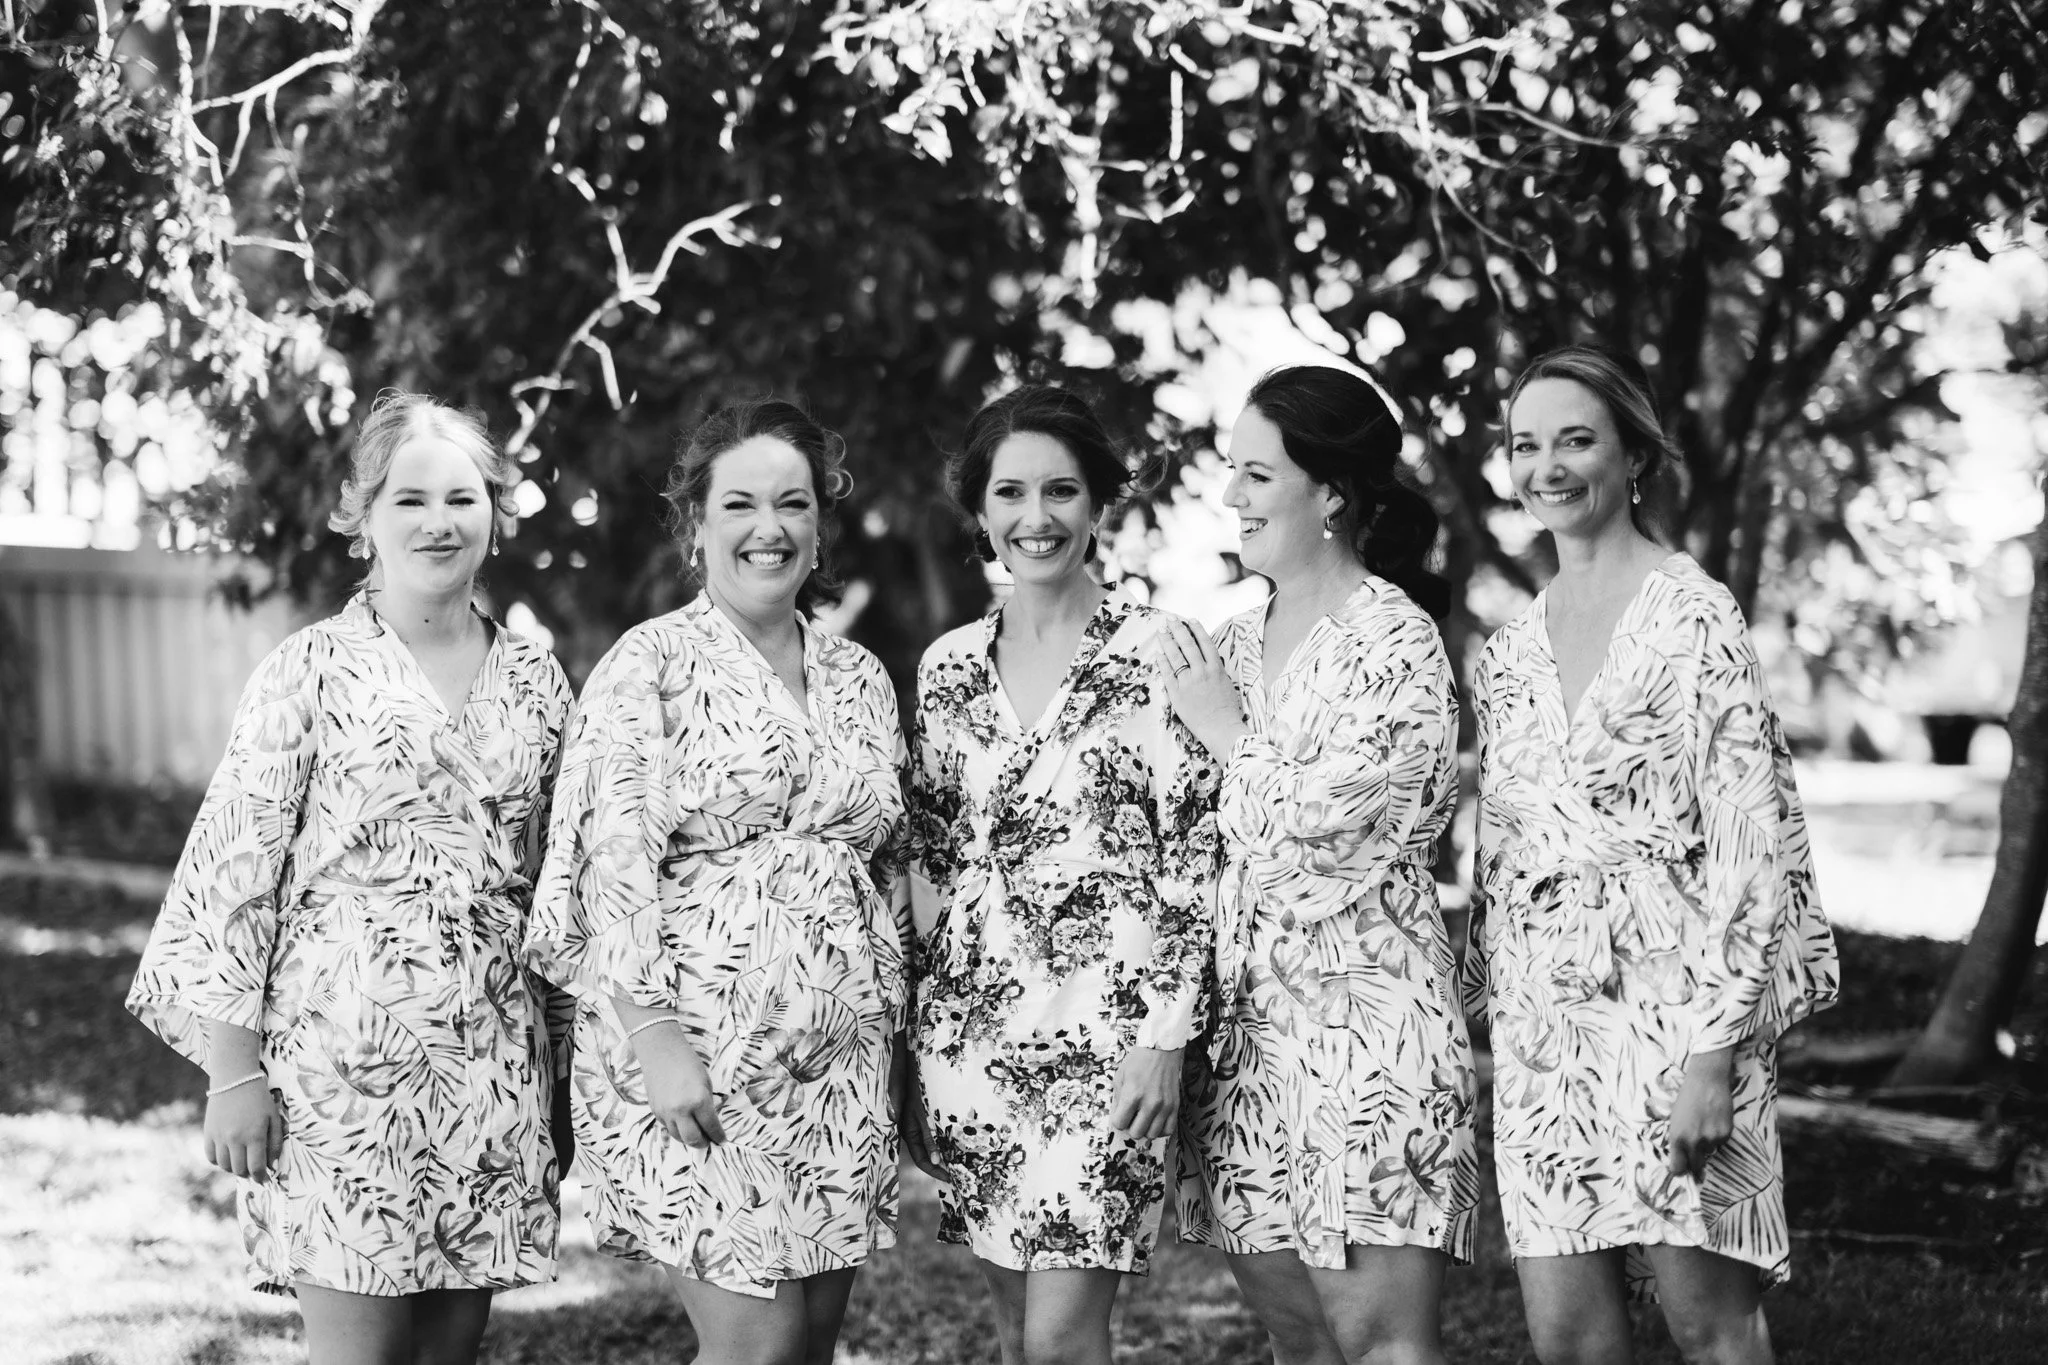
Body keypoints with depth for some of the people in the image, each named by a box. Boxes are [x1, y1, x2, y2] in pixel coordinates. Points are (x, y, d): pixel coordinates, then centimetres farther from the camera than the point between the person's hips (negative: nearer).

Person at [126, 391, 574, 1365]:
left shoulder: (536, 683, 10)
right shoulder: (310, 672, -3)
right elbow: (238, 871, -5)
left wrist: (569, 1062, 13)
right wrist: (233, 1068, -9)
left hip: (494, 1060, 4)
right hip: (344, 1055, -4)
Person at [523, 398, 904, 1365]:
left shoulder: (860, 679, 13)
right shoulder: (653, 662, -4)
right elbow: (616, 858, -11)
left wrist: (885, 1028, 12)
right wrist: (656, 1036, -19)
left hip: (840, 1060, 6)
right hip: (694, 1049, -6)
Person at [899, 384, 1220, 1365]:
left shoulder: (1156, 651, -4)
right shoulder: (947, 666, 10)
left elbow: (1197, 858, -6)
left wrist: (1166, 1035, -11)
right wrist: (912, 1054, 13)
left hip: (1103, 1028, -5)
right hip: (970, 1028, 5)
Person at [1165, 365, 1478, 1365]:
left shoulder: (1394, 640, -9)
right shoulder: (1232, 642, 13)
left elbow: (1311, 827, -16)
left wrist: (1230, 733, -5)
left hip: (1363, 1013, -7)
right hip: (1240, 1021, 7)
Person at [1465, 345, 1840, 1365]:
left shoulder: (1695, 617, -5)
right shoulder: (1509, 650, 13)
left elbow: (1750, 838, -11)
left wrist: (1714, 1044, -16)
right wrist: (1490, 1002, 12)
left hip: (1672, 1002, -5)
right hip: (1541, 1022, 6)